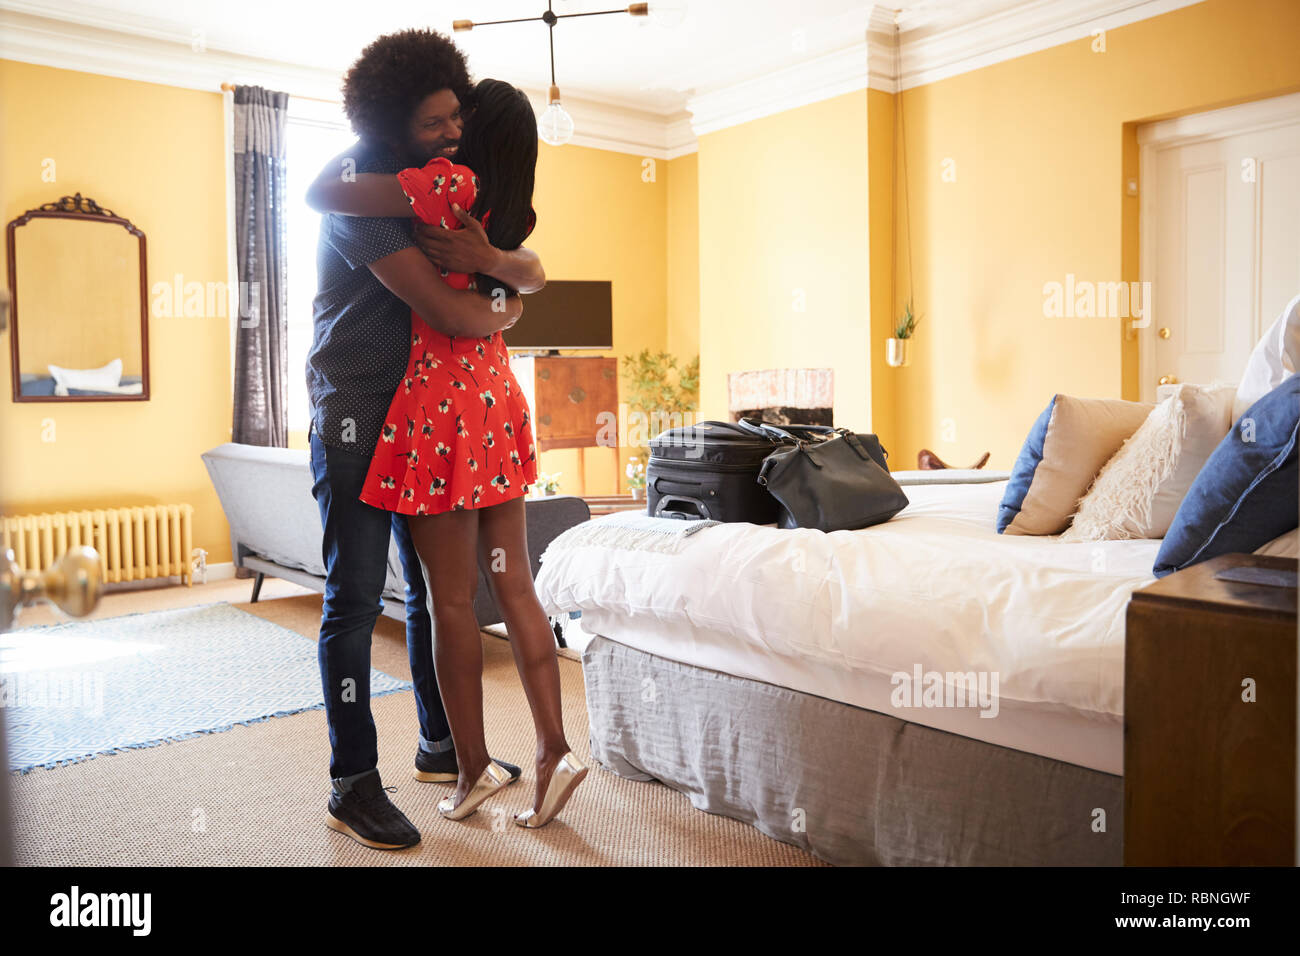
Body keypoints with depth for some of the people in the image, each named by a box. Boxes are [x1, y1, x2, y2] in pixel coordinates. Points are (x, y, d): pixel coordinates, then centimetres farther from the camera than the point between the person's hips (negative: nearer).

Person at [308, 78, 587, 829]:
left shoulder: (452, 185, -12)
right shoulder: (512, 211, 10)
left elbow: (323, 194, -13)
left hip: (440, 402, -7)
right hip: (499, 400, 7)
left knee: (452, 599, 2)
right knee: (514, 586, 8)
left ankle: (475, 767, 13)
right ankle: (555, 749, 10)